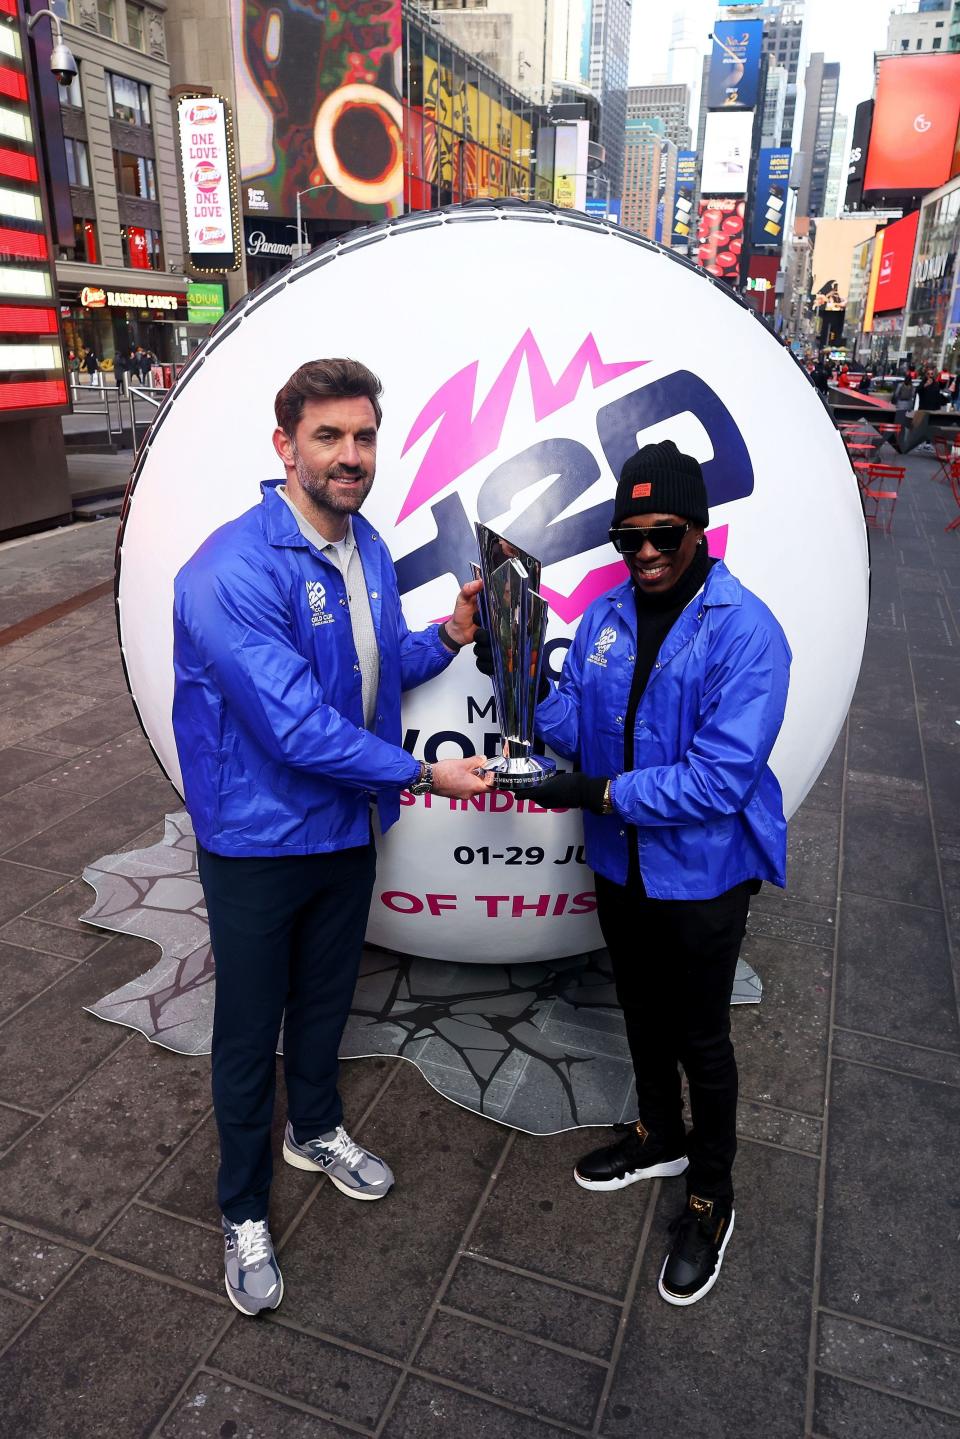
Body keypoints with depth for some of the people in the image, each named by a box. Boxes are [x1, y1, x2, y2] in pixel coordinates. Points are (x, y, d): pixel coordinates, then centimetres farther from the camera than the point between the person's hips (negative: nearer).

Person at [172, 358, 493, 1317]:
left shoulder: (368, 549, -1)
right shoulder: (232, 572, -27)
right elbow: (297, 727, -29)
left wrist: (449, 634, -6)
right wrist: (423, 774, -22)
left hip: (347, 826, 7)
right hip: (257, 841, -6)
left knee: (326, 1000, 26)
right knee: (251, 1030, 12)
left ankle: (315, 1130, 53)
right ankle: (243, 1212, 36)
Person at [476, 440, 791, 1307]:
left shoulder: (745, 631, -22)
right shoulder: (605, 617, -1)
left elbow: (724, 774, -28)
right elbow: (572, 727, 0)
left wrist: (602, 793, -29)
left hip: (702, 874, -6)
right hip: (622, 866, 6)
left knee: (701, 1037, 13)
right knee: (643, 1014, 25)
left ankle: (710, 1200, 37)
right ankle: (661, 1136, 51)